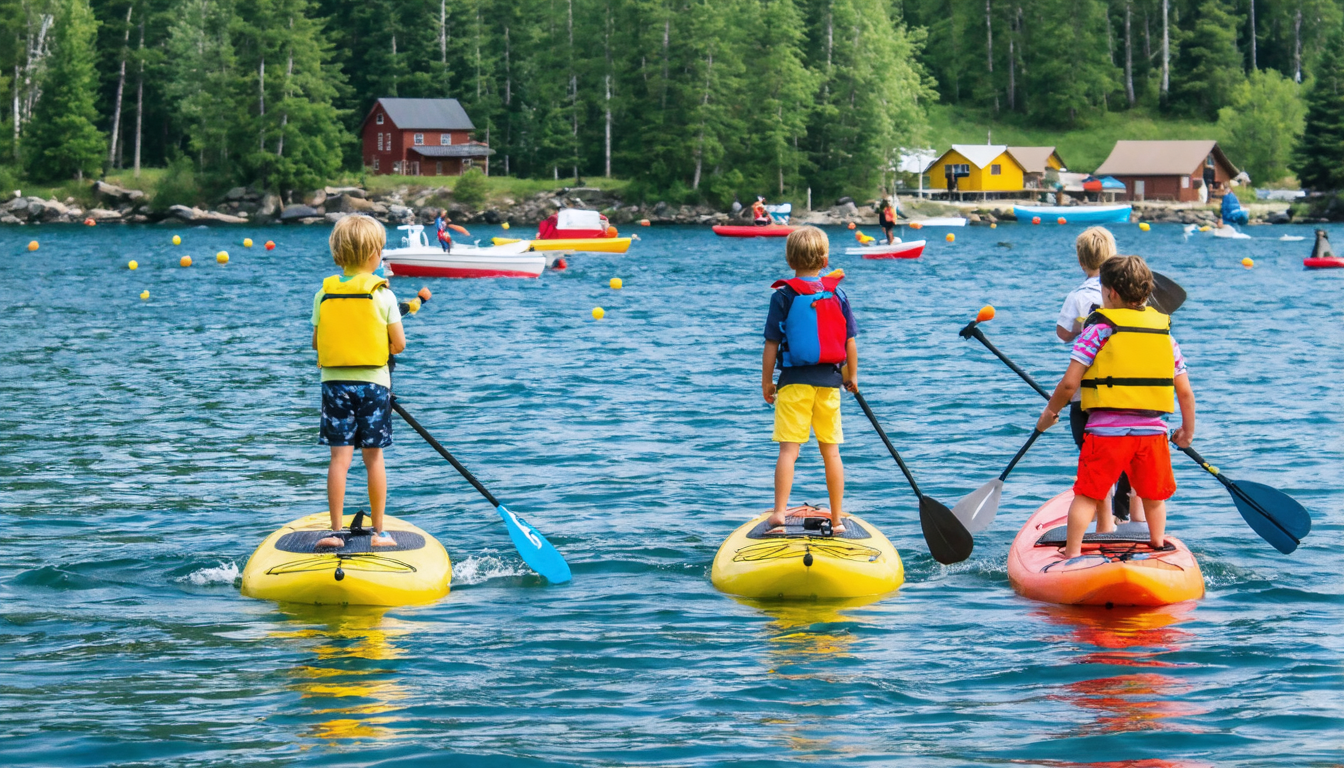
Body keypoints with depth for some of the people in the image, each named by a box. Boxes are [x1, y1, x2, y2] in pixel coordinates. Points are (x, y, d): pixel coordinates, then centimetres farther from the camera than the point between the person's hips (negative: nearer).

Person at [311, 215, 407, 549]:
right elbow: (399, 344, -5)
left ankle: (336, 531, -3)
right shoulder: (382, 294, -6)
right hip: (374, 383, -1)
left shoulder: (323, 294, 1)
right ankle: (378, 532, 11)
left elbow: (316, 342, 4)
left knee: (340, 457, 1)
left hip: (335, 383, 1)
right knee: (373, 457, 6)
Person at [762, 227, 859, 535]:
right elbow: (850, 341, 6)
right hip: (829, 381, 3)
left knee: (788, 449, -5)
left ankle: (779, 513, -15)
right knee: (831, 451, 9)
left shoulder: (783, 296, -5)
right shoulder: (838, 295, 4)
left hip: (794, 380, -3)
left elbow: (772, 344, -5)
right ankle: (837, 519, 12)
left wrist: (766, 381, 5)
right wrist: (852, 376, 20)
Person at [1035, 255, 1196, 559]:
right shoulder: (1164, 331, 10)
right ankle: (1158, 546, 27)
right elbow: (1185, 391, 10)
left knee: (1087, 494, 2)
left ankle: (1072, 554, 0)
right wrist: (1188, 431, 24)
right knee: (1154, 496, 20)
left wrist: (1049, 413, 8)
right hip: (1152, 431, 4)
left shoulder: (1098, 329, -4)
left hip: (1106, 430, -4)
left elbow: (1069, 383, -9)